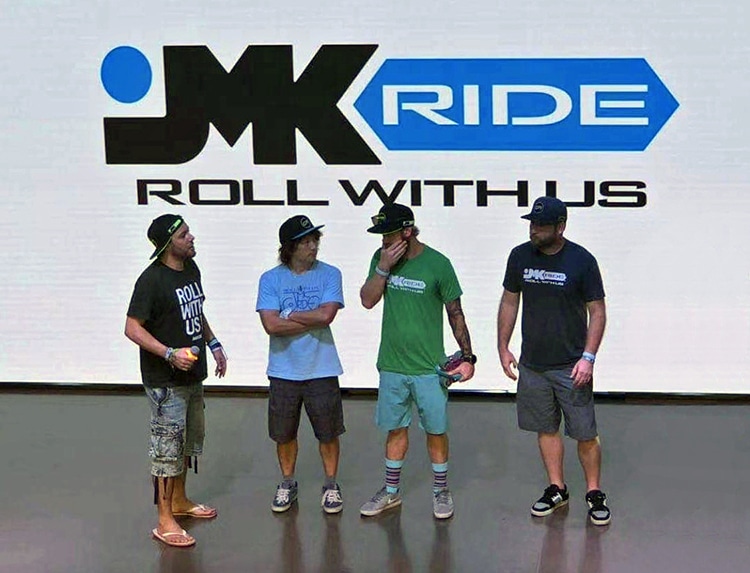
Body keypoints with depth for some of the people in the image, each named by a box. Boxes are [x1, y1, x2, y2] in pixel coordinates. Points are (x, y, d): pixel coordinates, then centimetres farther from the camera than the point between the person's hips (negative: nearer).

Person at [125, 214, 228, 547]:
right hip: (165, 380, -9)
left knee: (190, 439, 20)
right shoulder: (152, 279, -19)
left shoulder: (191, 269, 7)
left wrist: (213, 344, 16)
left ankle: (179, 500, 37)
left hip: (192, 375, 9)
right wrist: (170, 354, -29)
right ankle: (165, 521, 3)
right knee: (168, 445, -4)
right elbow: (132, 328, -21)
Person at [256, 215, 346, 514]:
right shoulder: (270, 279, -5)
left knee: (328, 433, 9)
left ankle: (331, 485, 27)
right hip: (283, 371, 1)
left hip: (322, 369, -1)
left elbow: (326, 314, -19)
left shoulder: (329, 274, -5)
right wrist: (313, 321, -15)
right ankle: (287, 484, 33)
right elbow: (271, 325, -16)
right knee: (284, 434, 14)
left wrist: (288, 315, -12)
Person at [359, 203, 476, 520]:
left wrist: (467, 356, -5)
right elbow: (367, 300, -4)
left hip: (428, 367, -3)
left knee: (436, 430, 7)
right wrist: (383, 267, -17)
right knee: (395, 428, 15)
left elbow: (455, 313, -5)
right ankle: (391, 491, 28)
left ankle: (441, 491, 23)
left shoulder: (437, 264, -11)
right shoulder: (381, 258, 2)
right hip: (391, 365, 4)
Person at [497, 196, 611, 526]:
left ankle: (594, 493, 17)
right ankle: (556, 489, 27)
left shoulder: (581, 261, -10)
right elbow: (509, 303, 12)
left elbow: (597, 312, -5)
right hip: (532, 363, 4)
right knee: (546, 428, 13)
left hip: (571, 366, -4)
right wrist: (503, 348, 9)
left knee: (585, 434, 0)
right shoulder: (520, 256, 1)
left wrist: (588, 357, -13)